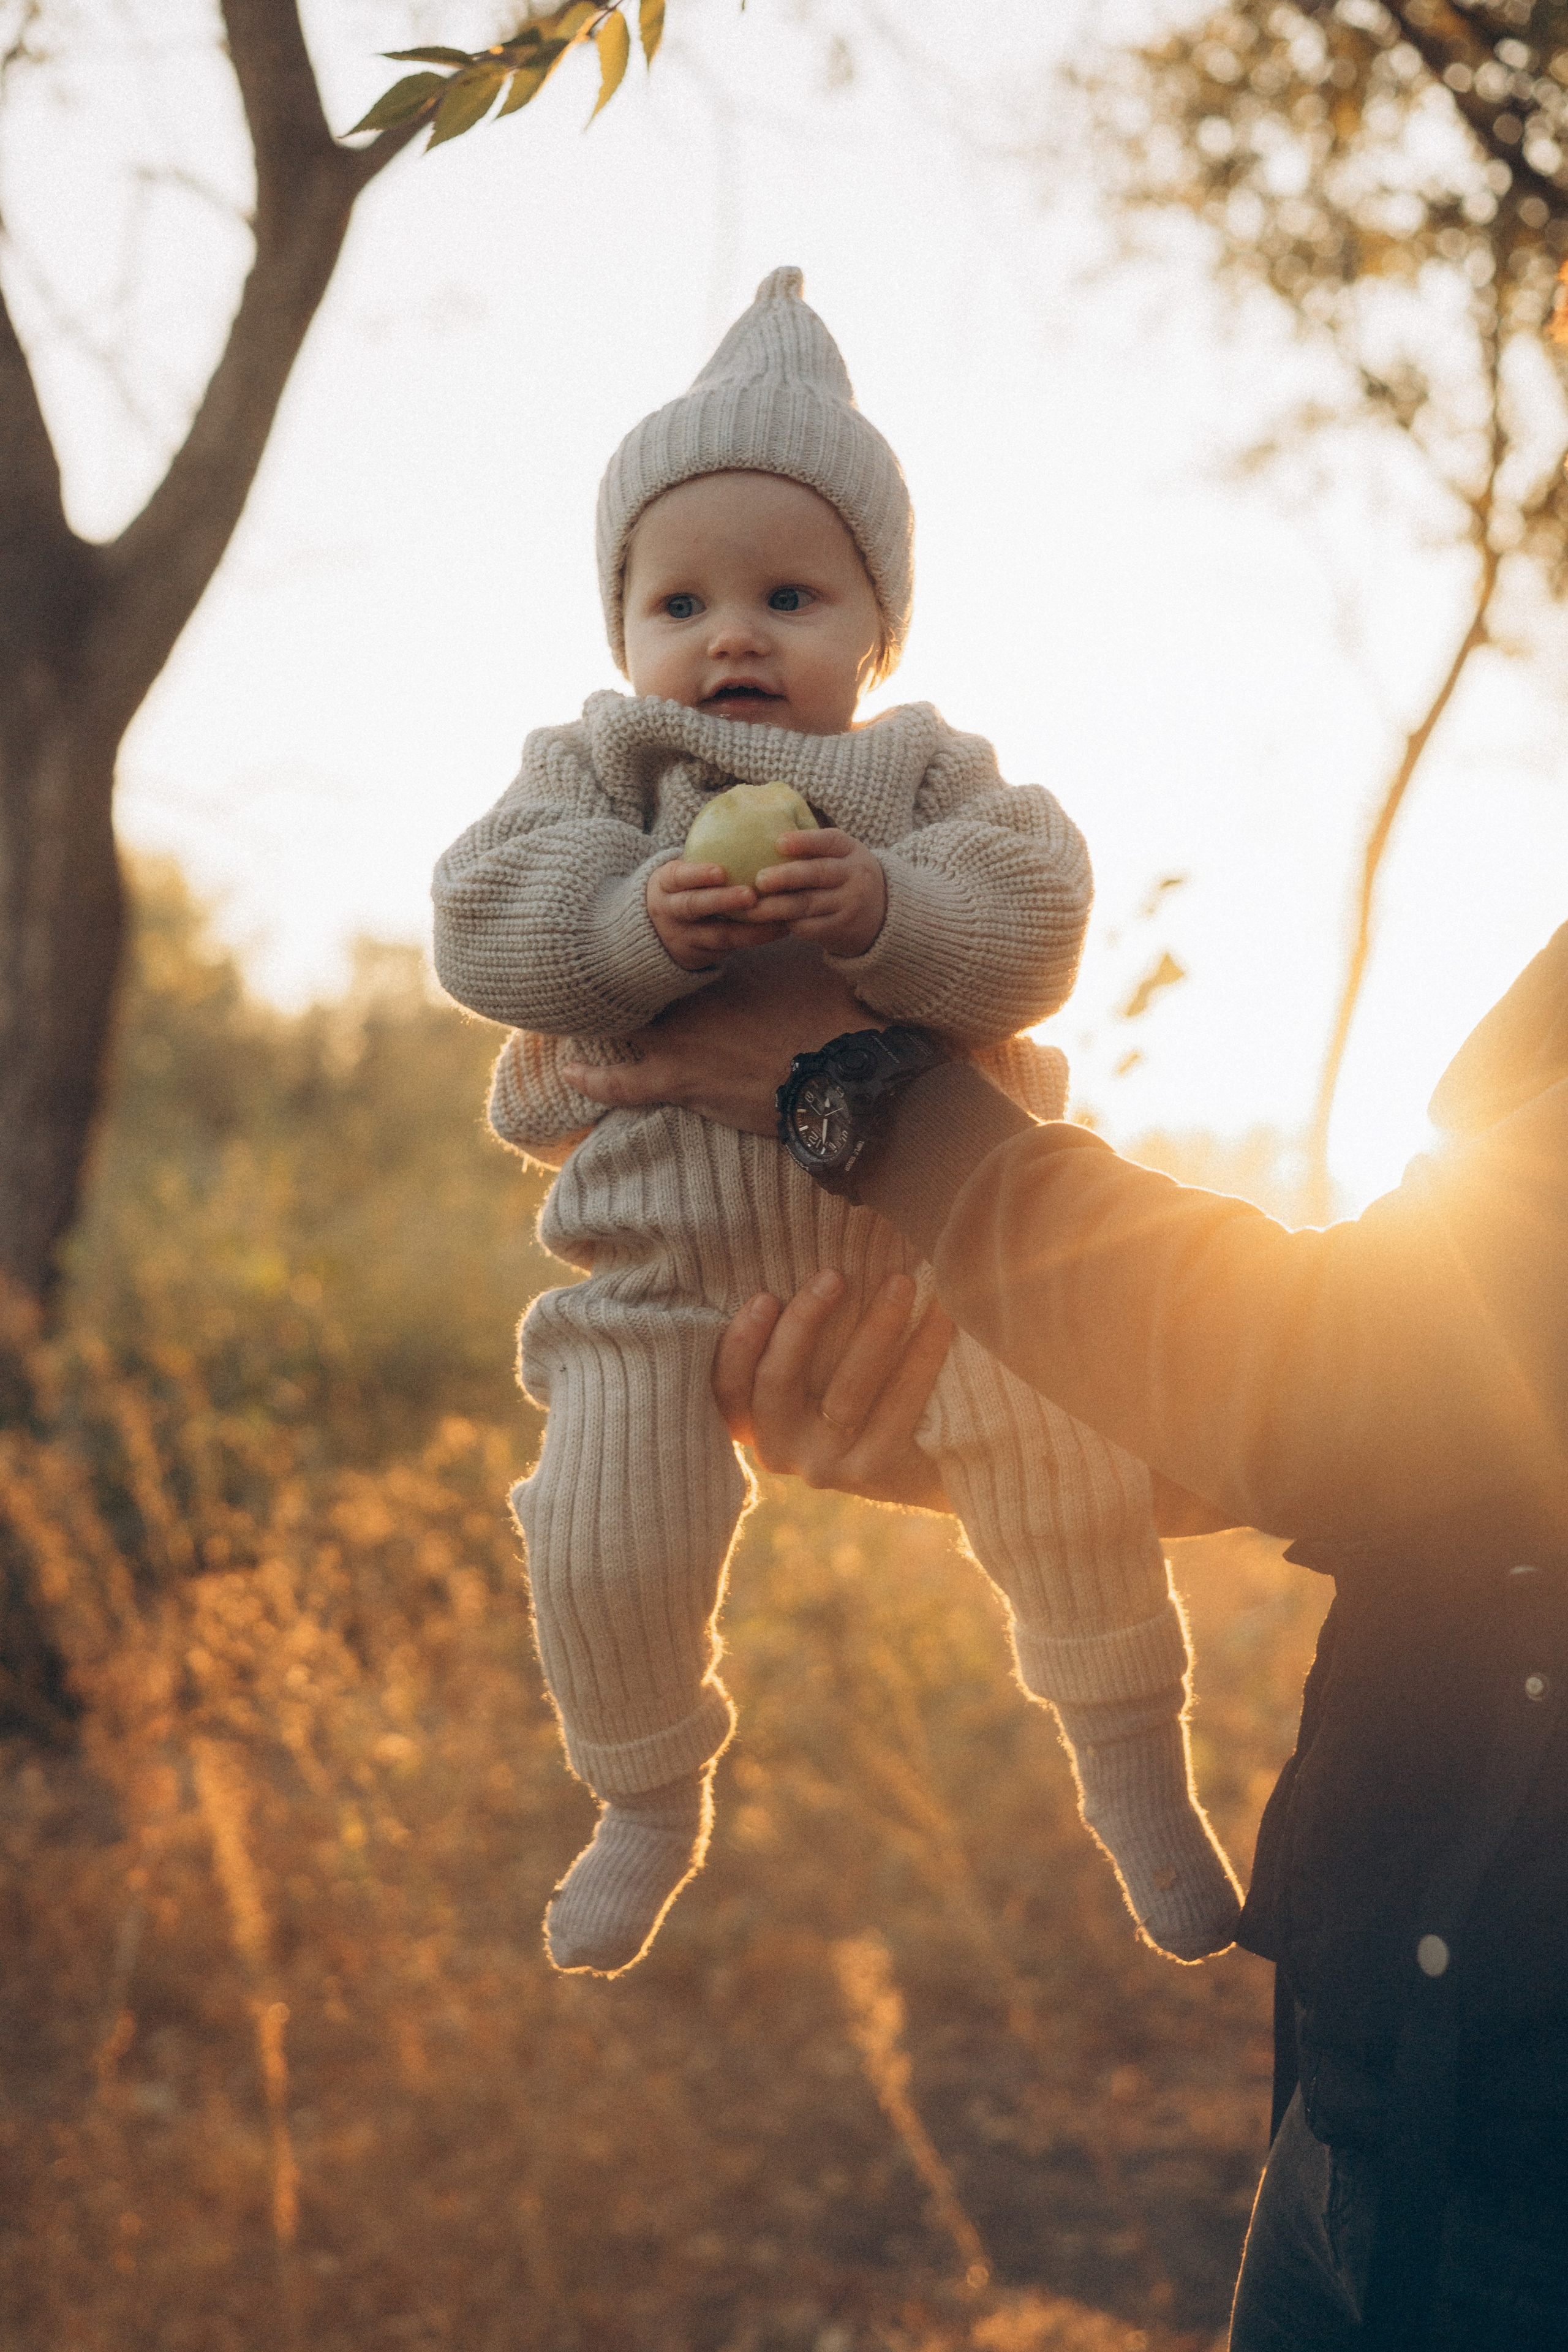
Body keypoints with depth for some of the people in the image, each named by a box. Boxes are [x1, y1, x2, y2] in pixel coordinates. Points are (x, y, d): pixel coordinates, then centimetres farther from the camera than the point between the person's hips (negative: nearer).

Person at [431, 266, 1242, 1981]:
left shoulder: (933, 778, 0)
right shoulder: (589, 777, 1)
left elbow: (1033, 928, -15)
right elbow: (486, 929, -13)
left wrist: (883, 907, -33)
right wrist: (640, 924, -30)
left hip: (925, 1216, 0)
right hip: (671, 1248, 1)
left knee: (1067, 1483, -8)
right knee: (604, 1549, -3)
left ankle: (1136, 1774, 17)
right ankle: (649, 1805, 27)